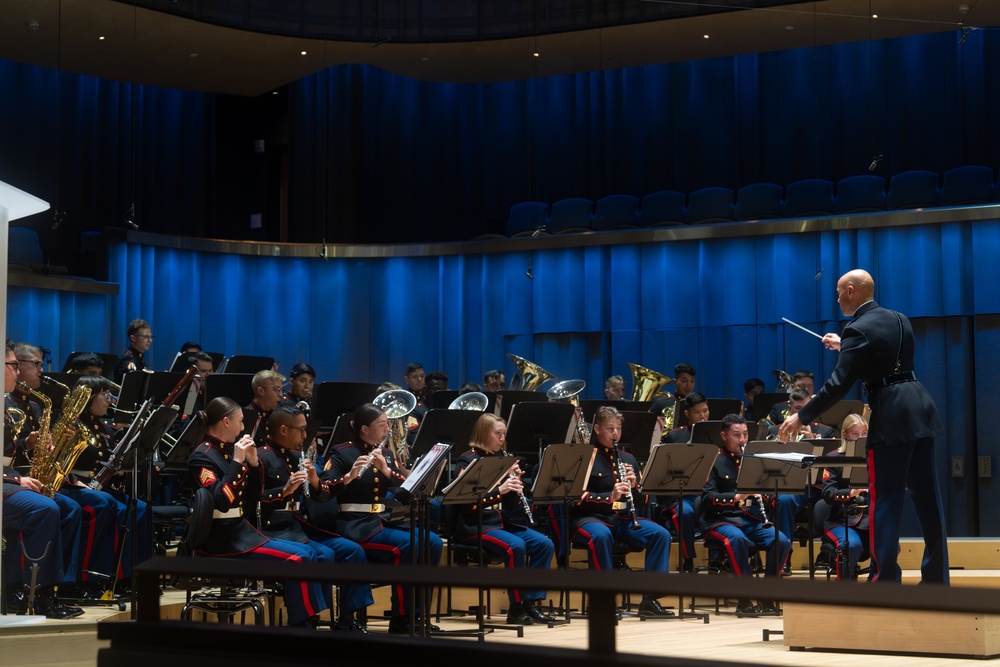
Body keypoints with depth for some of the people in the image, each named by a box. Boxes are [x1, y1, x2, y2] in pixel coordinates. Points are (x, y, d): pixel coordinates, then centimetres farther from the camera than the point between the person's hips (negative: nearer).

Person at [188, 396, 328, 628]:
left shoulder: (228, 452, 14)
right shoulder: (202, 457, -12)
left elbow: (252, 501, 15)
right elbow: (221, 501, -27)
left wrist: (253, 463, 3)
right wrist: (237, 462, -23)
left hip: (241, 531, 9)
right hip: (221, 541, -9)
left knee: (308, 555, 2)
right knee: (297, 559, -19)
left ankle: (311, 622, 0)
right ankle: (300, 625, -11)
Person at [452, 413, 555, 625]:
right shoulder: (468, 460, -4)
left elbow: (511, 507, 13)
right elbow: (469, 503, -16)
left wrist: (516, 484, -5)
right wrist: (499, 490, -24)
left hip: (502, 523, 7)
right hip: (475, 526, -7)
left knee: (545, 544, -12)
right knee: (515, 546, -31)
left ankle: (531, 603, -10)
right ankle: (516, 607, -20)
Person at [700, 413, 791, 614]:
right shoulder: (714, 461, 2)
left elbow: (769, 497, 15)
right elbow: (707, 498, -9)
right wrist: (736, 497, -24)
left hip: (752, 520, 4)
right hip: (722, 520, -4)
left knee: (782, 541, -22)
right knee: (737, 538, -37)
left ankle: (767, 596, -10)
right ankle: (744, 598, -27)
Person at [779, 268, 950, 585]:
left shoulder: (858, 330, -10)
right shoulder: (899, 319, 14)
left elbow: (838, 385, -16)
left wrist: (801, 417, -9)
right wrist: (845, 346, 35)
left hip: (892, 417, -8)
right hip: (920, 408, 8)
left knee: (884, 500, -2)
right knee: (927, 497, 10)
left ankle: (886, 579, -3)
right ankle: (937, 577, 15)